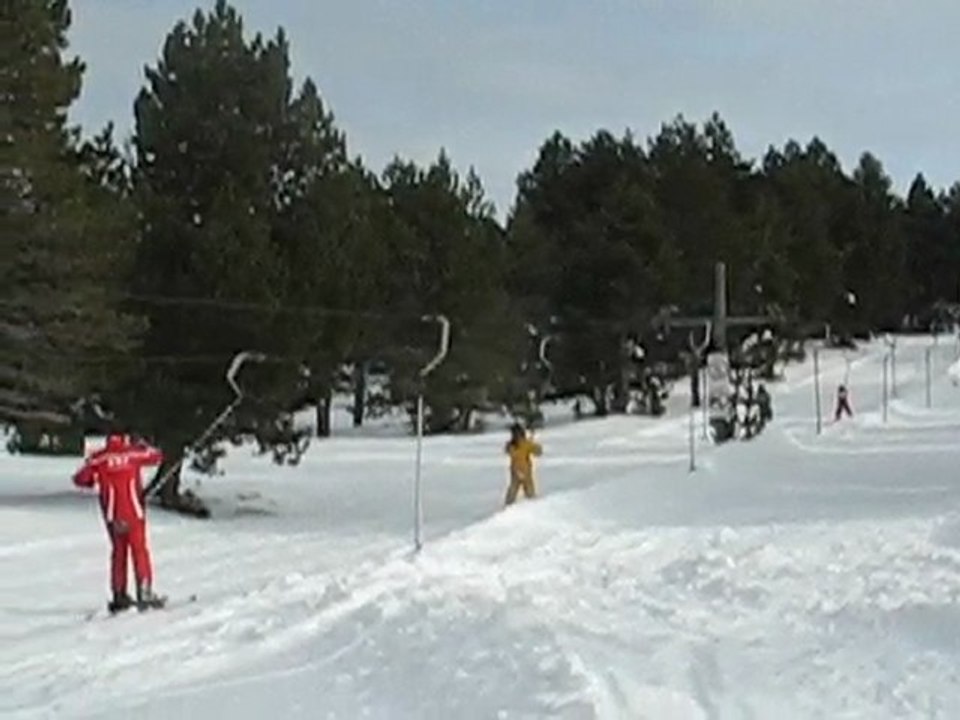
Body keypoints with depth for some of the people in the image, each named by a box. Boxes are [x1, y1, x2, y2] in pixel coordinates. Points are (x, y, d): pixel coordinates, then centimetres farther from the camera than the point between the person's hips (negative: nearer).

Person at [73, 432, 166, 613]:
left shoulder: (98, 458, 0)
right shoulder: (132, 453, -1)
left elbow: (80, 479, 0)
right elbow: (157, 457, 11)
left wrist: (95, 480, 20)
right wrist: (144, 448, 29)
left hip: (112, 515, 2)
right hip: (133, 511, -2)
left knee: (118, 552, 13)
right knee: (139, 550, 3)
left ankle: (119, 596, 13)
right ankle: (144, 593, -5)